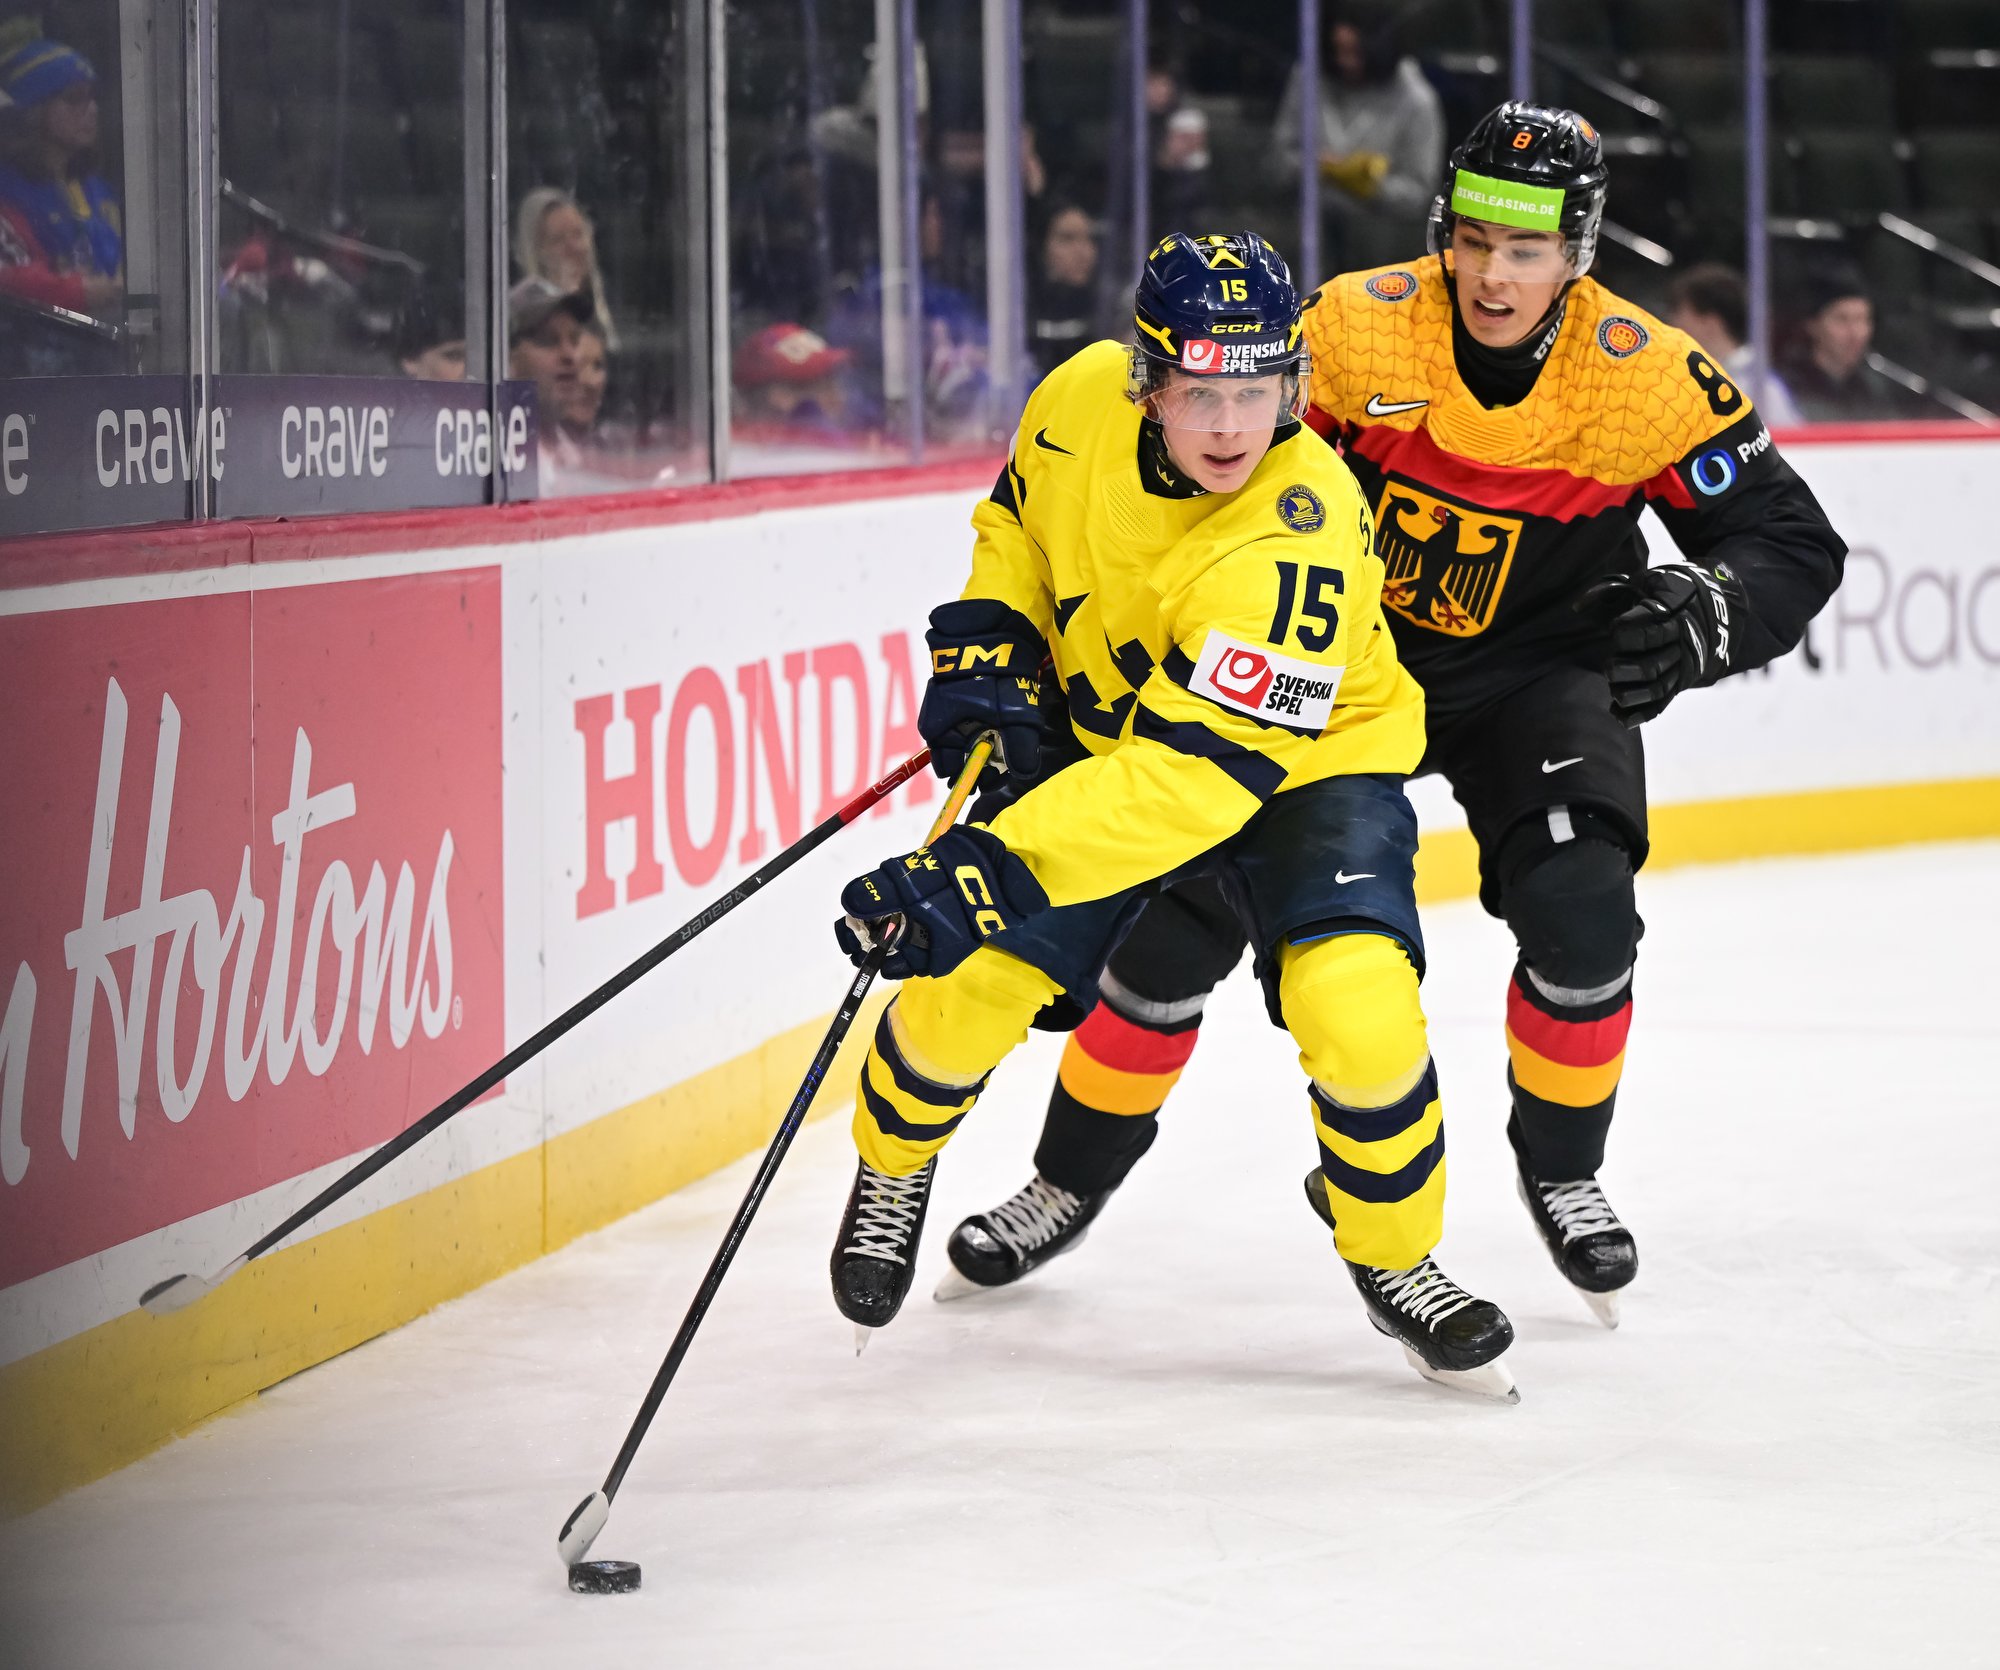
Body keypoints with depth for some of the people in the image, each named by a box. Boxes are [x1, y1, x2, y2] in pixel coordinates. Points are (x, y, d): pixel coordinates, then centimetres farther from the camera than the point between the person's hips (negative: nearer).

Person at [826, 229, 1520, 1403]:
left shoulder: (1301, 539, -37)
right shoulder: (1081, 402, -20)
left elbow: (1198, 770, -41)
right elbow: (1019, 520, 6)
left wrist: (993, 868, -48)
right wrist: (986, 644, -11)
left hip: (1303, 761, -4)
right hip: (1093, 728, 4)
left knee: (1356, 1002, -25)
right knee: (968, 977, -10)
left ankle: (1396, 1258, 5)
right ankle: (895, 1165, 25)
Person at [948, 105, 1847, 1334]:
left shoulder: (1647, 378, -19)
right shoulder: (1355, 326, -20)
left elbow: (1793, 543, -12)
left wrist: (1700, 619, -32)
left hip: (1538, 673, 0)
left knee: (1579, 912, -24)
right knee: (1185, 908, -8)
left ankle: (1561, 1164, 5)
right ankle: (1076, 1174, 13)